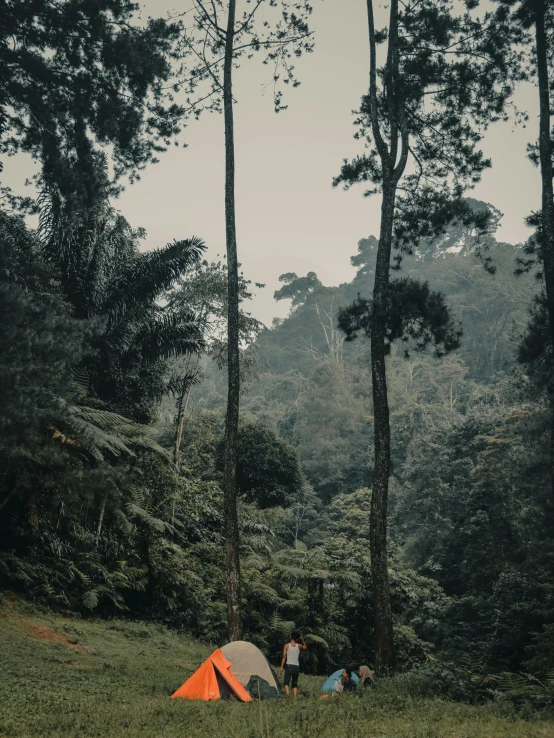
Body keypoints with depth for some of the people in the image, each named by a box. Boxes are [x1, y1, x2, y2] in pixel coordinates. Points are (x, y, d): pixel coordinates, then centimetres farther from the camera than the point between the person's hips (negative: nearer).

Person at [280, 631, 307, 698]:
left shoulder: (287, 646, 0)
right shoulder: (299, 646, 5)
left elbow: (284, 657, -3)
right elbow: (305, 647, 28)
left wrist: (281, 667, -2)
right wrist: (302, 640, 22)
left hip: (289, 666, -2)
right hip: (297, 667, 3)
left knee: (286, 683, -2)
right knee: (295, 684, 13)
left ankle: (287, 696, -24)